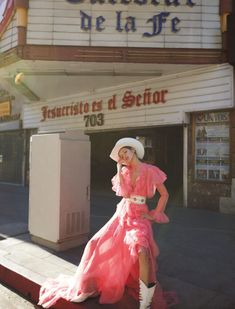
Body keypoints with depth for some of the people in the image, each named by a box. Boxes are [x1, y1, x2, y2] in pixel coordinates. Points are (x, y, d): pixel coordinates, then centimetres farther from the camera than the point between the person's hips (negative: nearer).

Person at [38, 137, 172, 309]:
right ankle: (89, 287, 18)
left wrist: (155, 215, -6)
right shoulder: (124, 171, 8)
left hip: (139, 217, -5)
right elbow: (124, 192, -7)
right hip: (122, 214, 5)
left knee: (141, 248, -32)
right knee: (99, 245, -2)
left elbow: (164, 194, 0)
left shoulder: (150, 171, -5)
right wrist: (119, 169, -7)